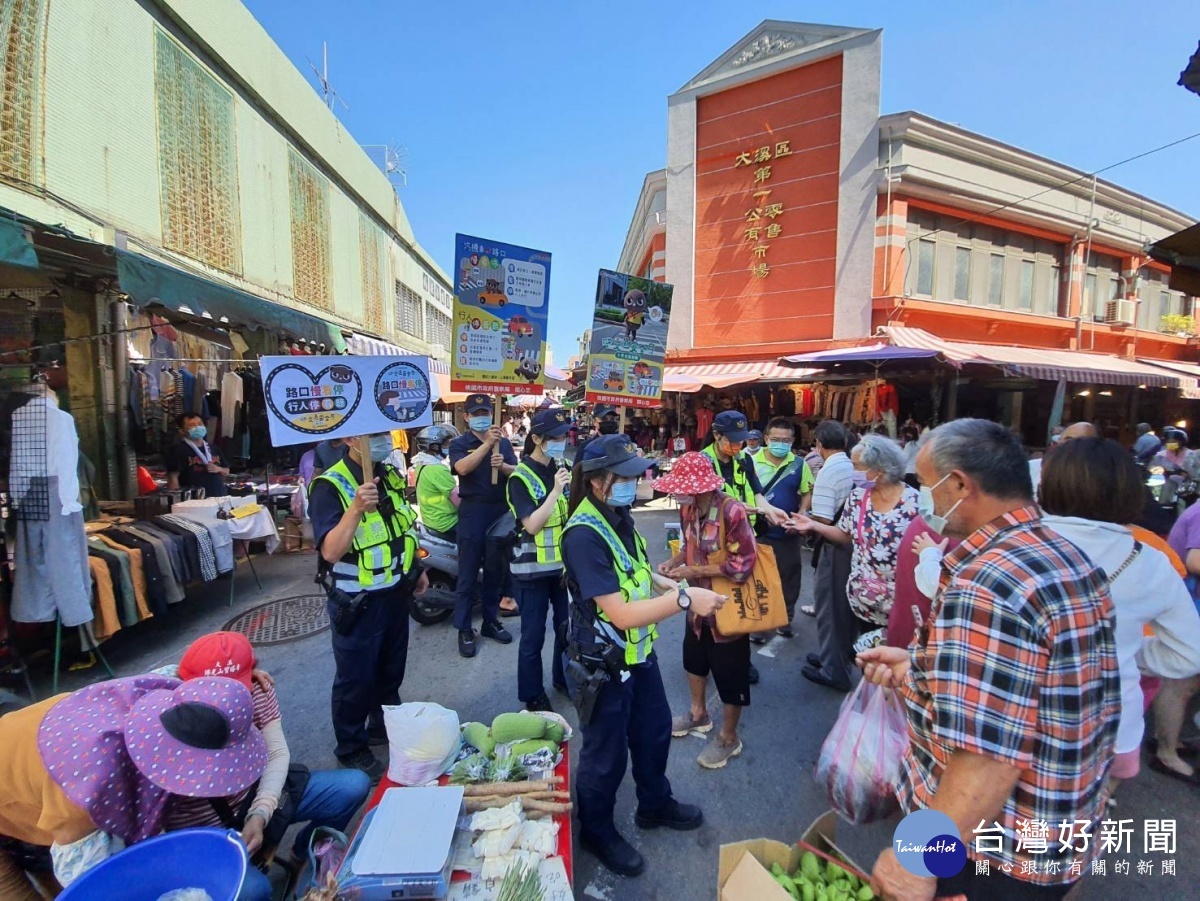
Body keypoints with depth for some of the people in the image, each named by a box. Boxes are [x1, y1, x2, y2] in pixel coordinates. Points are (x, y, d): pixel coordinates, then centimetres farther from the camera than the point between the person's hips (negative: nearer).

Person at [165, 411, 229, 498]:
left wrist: (218, 469, 0)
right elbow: (173, 478, -9)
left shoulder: (213, 448, 15)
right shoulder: (177, 450, -3)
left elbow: (226, 472, 21)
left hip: (220, 497, 6)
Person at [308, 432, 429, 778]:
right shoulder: (330, 486, -22)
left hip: (395, 593, 7)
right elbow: (331, 552, -30)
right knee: (355, 678, 11)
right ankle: (351, 749, 34)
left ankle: (385, 727, 46)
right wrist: (356, 508, -42)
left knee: (391, 669, 23)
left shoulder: (390, 476, 2)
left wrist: (417, 568, 14)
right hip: (357, 602, -7)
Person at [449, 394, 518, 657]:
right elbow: (462, 468, -21)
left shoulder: (504, 442, 11)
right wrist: (487, 443, -26)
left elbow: (517, 472, 1)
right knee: (468, 574, 2)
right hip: (472, 513, -4)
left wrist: (503, 466, -19)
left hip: (501, 511, 4)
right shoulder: (459, 444, 0)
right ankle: (464, 630, 12)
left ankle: (491, 622, 26)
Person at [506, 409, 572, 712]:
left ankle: (564, 679, 39)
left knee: (568, 627, 18)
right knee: (534, 635, 6)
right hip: (533, 569, -6)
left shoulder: (562, 469, 4)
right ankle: (532, 695, 24)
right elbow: (532, 525, -22)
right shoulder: (521, 477, -15)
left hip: (563, 564, 6)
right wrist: (555, 490, -27)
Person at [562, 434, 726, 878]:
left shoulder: (619, 516, -2)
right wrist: (684, 600, -28)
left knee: (654, 730, 26)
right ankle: (596, 832, 41)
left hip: (640, 651, 8)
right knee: (606, 753, 14)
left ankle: (655, 804, 53)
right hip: (605, 664, -8)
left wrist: (676, 587, -1)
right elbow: (621, 612, -31)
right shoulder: (584, 535, -30)